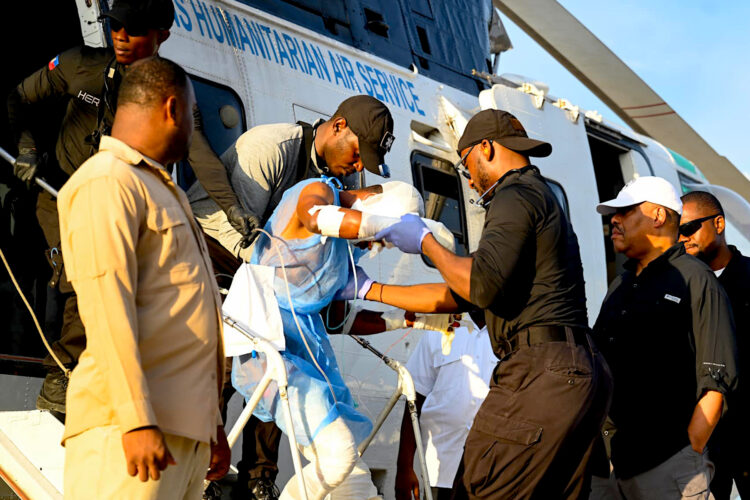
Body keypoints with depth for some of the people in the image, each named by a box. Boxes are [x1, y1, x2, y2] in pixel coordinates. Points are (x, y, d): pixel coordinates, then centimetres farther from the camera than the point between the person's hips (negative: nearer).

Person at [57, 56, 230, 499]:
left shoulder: (164, 192, 26)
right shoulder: (106, 183, -6)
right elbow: (107, 308, -16)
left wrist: (211, 420, 24)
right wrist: (137, 420, -22)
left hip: (185, 429, 9)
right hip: (128, 426, -9)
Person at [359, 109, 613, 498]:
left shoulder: (516, 197, -3)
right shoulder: (540, 198, 29)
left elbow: (484, 287, -19)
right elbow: (456, 296, 29)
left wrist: (425, 242, -3)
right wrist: (370, 290, 30)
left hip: (540, 374, -10)